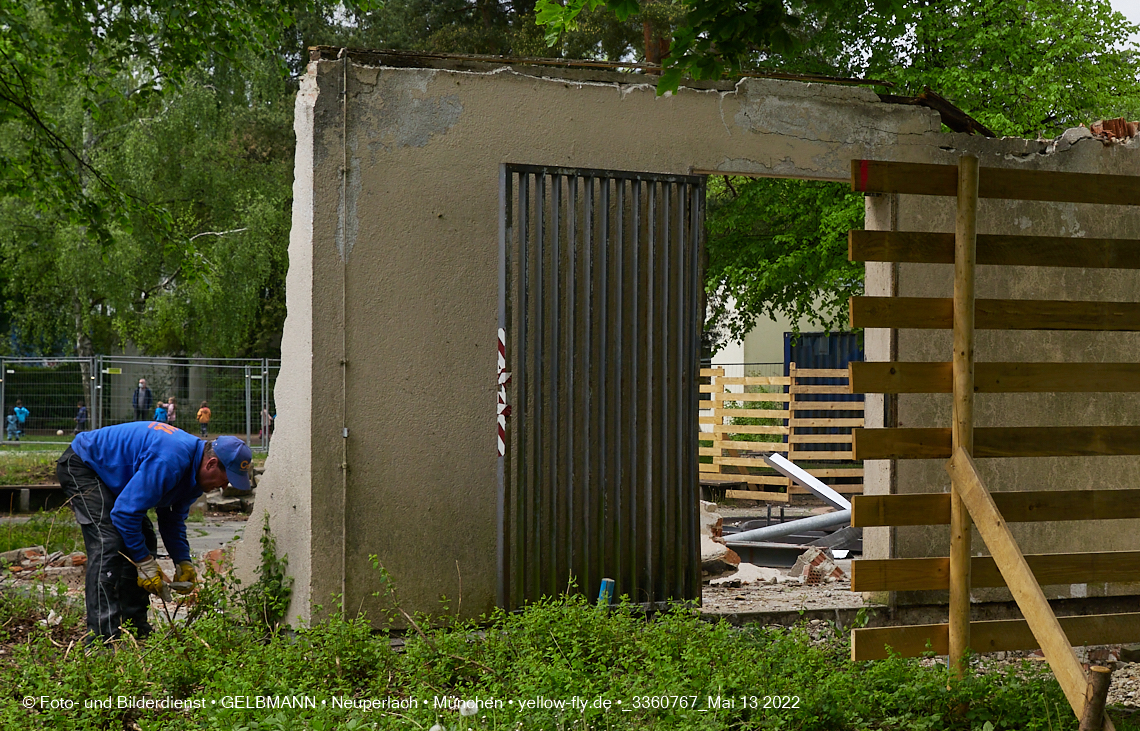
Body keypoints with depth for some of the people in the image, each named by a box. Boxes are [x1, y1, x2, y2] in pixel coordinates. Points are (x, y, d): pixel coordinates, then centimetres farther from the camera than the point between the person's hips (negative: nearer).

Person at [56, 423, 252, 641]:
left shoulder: (195, 470, -3)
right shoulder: (169, 461, -36)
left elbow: (173, 519, 10)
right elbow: (125, 512, -33)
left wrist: (183, 562, -1)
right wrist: (145, 564, -25)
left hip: (108, 472, 10)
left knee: (144, 540, 6)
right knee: (109, 542, -23)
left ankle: (135, 629, 10)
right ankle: (103, 636, -26)